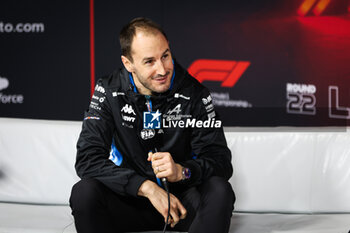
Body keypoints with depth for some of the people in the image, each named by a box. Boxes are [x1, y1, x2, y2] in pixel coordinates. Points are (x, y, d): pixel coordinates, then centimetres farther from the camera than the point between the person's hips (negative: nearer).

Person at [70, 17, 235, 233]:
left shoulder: (194, 94, -9)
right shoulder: (109, 91, -8)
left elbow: (221, 161, -10)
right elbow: (88, 159, -16)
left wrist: (181, 171, -33)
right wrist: (147, 187, -28)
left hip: (181, 196, 0)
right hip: (130, 197, 0)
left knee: (219, 190, -31)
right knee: (83, 192, -29)